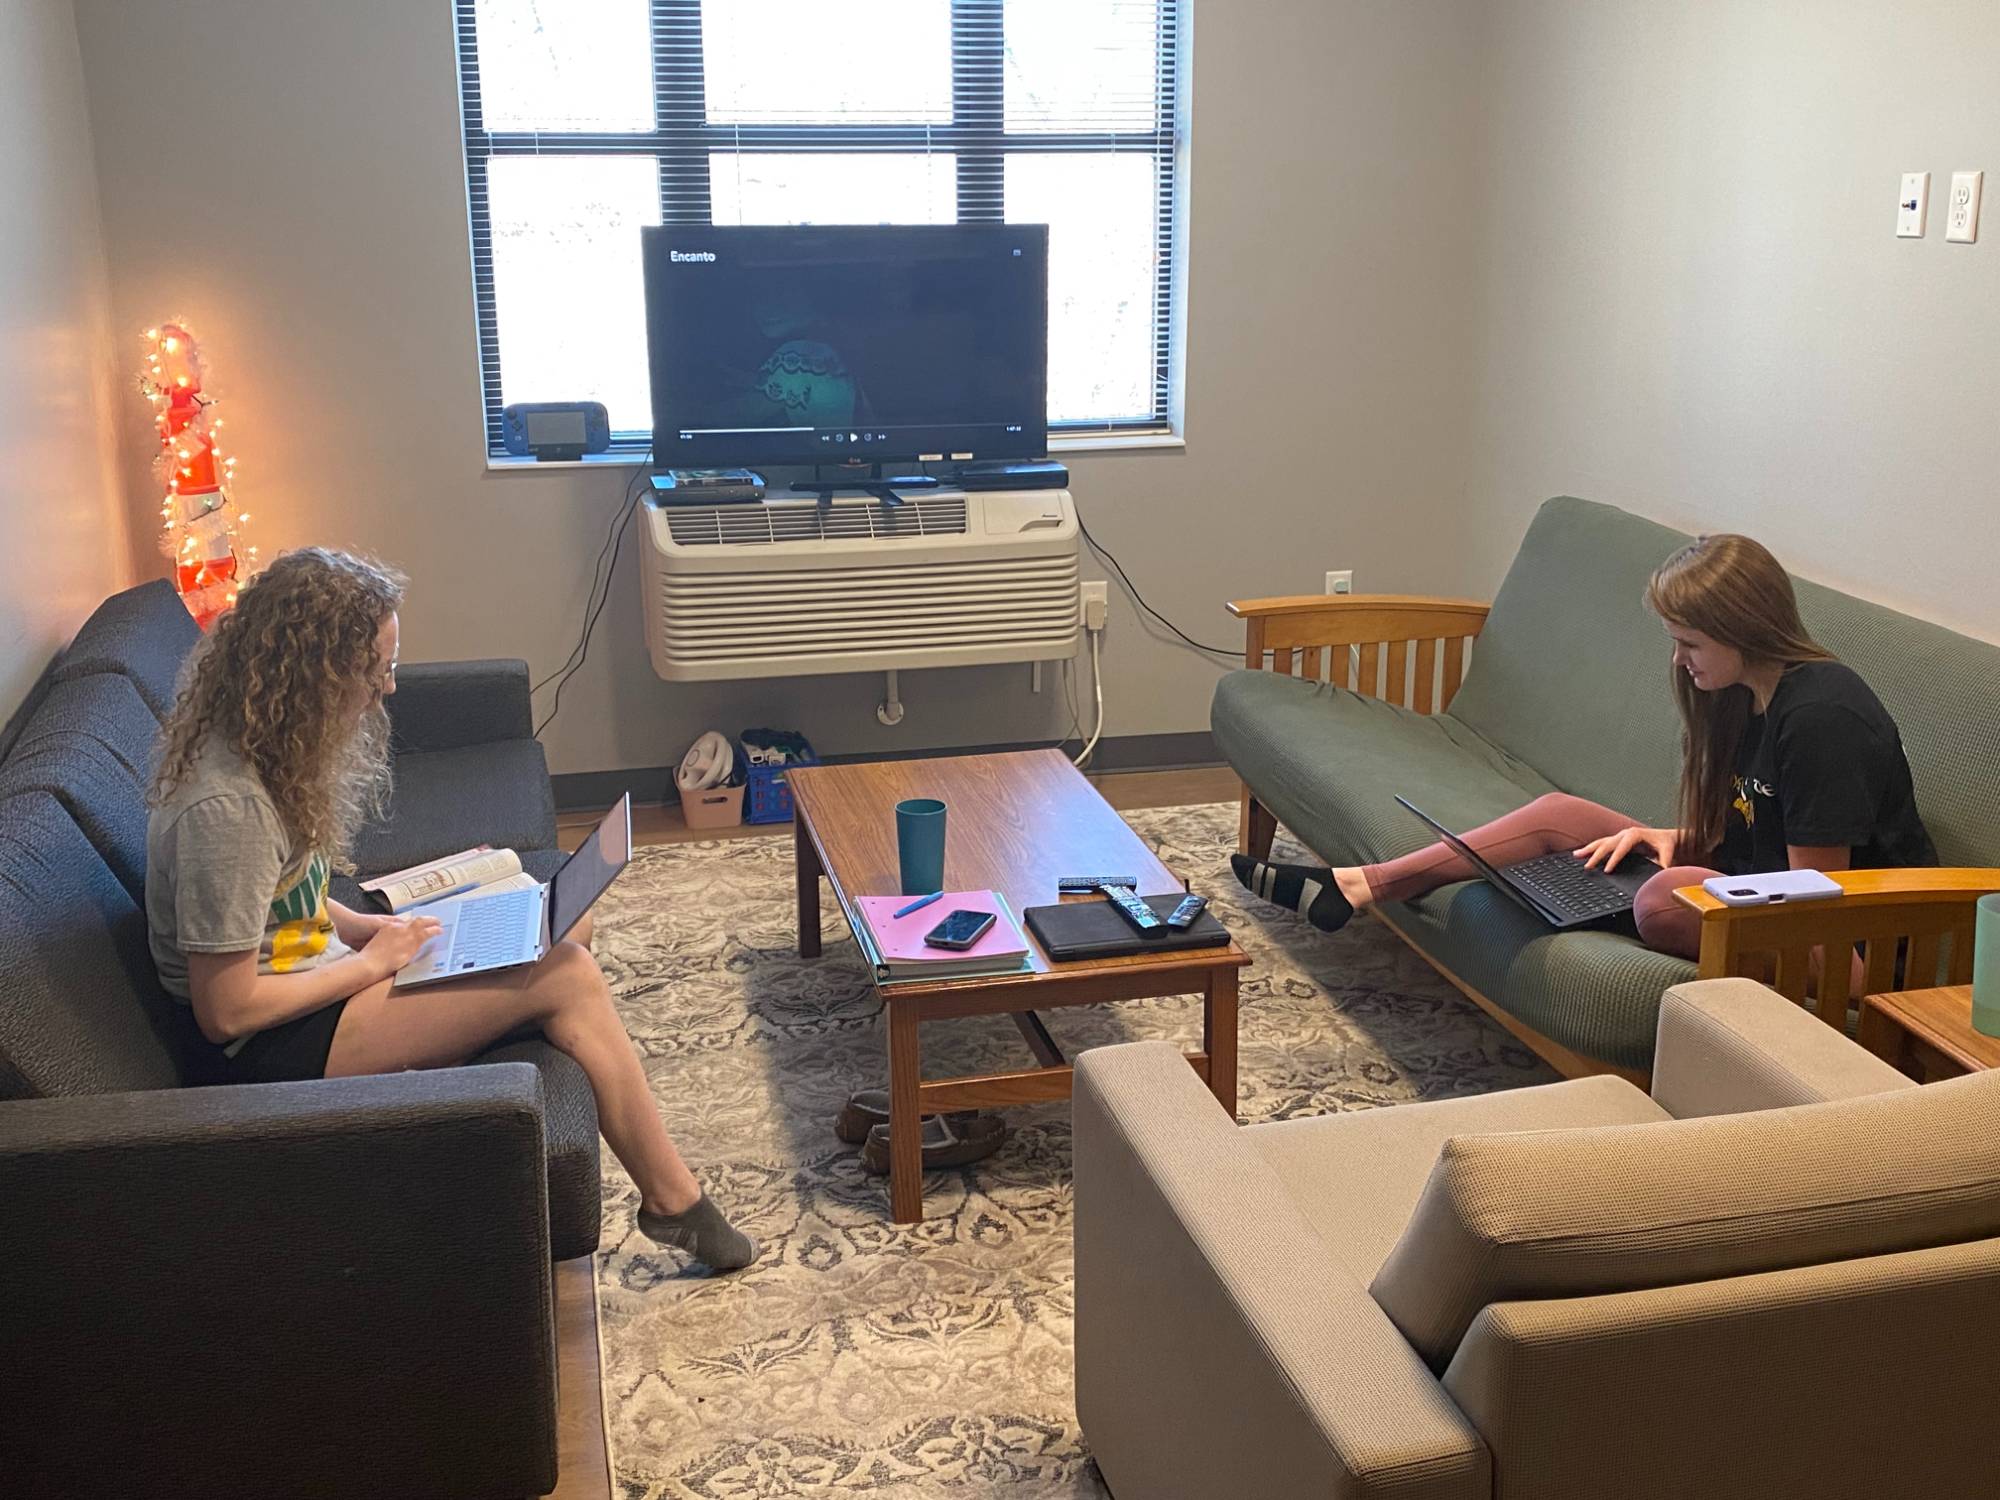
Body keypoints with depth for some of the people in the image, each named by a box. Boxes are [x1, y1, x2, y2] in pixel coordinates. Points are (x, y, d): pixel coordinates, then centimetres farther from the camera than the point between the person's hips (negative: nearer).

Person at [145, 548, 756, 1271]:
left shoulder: (263, 747, 1)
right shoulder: (224, 807, -28)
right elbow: (226, 1010, -24)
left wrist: (365, 926, 0)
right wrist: (373, 961, -14)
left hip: (310, 980, 10)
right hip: (275, 1046, -10)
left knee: (562, 920, 4)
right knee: (565, 977, -19)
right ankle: (674, 1201, -3)